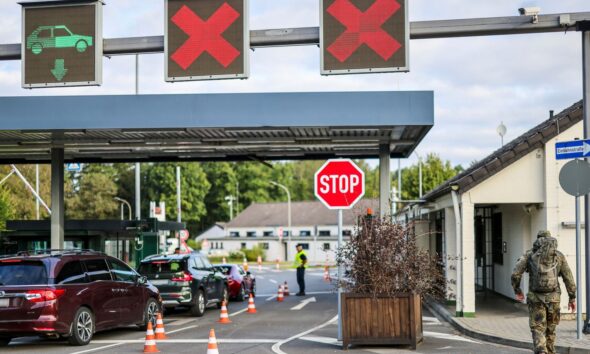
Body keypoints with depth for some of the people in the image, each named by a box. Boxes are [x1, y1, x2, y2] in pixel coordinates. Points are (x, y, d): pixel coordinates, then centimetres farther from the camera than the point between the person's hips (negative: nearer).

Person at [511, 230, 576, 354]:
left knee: (538, 329, 2)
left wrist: (517, 290, 8)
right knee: (550, 329, 20)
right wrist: (572, 298, 10)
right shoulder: (559, 255, 6)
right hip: (553, 297, 2)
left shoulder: (530, 254, 3)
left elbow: (516, 273, -6)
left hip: (536, 297, -1)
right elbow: (568, 278, 3)